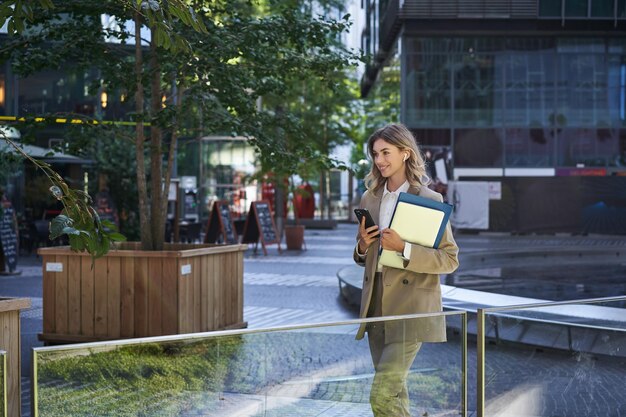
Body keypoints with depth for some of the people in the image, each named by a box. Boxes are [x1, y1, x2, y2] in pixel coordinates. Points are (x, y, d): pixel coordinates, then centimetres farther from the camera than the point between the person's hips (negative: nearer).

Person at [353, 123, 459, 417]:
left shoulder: (429, 200, -7)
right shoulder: (370, 199, 10)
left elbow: (450, 259, -9)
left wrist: (404, 248, -21)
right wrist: (363, 246, -4)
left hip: (410, 309, -6)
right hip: (376, 306, 6)